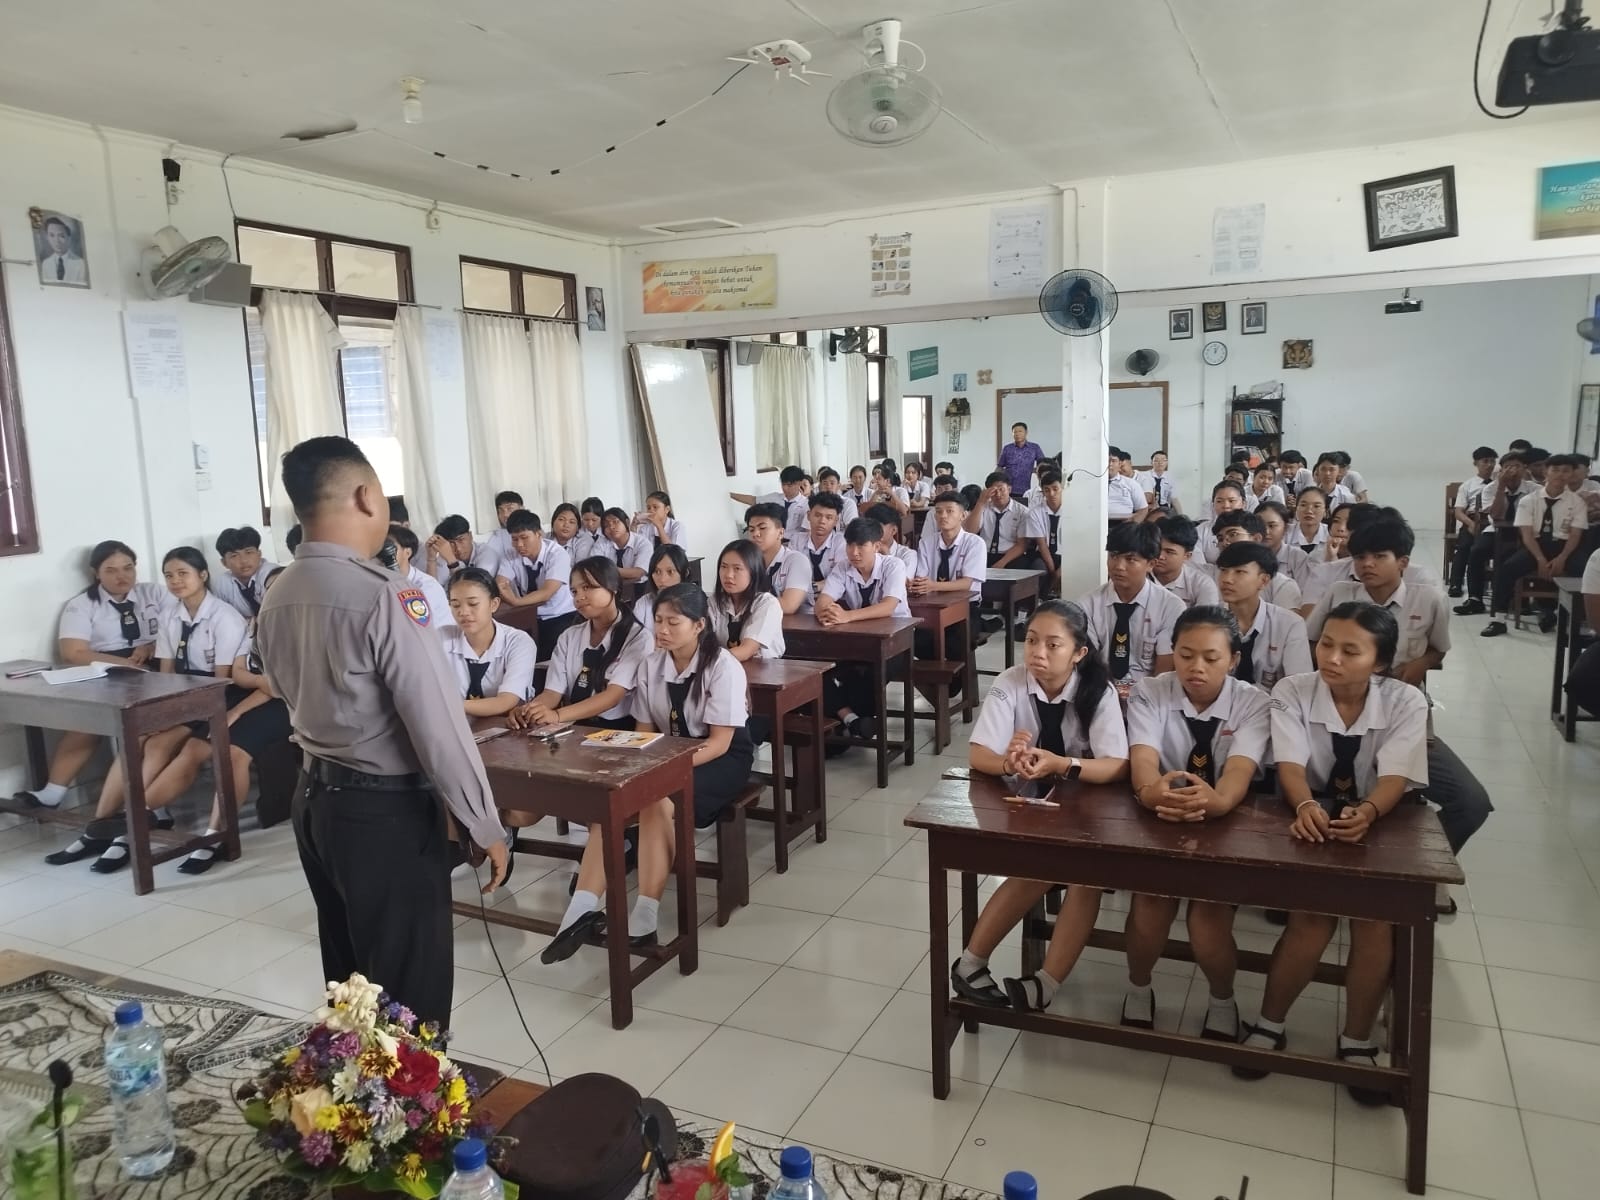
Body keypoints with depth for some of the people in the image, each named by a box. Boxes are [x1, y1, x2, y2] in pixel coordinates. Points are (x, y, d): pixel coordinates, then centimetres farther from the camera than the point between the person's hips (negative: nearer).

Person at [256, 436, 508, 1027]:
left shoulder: (276, 600, 3)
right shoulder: (384, 596, -22)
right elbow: (437, 722, -21)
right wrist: (484, 824, -13)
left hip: (315, 798, 8)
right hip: (387, 811, -8)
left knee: (349, 981, 21)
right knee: (409, 998, 6)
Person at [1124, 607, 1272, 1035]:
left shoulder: (1254, 704, -8)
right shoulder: (1148, 694, -7)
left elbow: (1240, 769, -26)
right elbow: (1142, 757, -24)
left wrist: (1216, 801, -52)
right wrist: (1151, 792, -50)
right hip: (1157, 824, 0)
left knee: (1208, 915, -24)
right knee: (1152, 900, -27)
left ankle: (1222, 1002, 9)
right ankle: (1138, 990, 3)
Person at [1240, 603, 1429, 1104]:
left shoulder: (1407, 703, -7)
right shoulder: (1291, 692, -8)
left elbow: (1395, 777, -19)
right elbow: (1290, 764, -19)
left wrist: (1366, 813, -42)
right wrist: (1306, 807, -43)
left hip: (1376, 827, 1)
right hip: (1308, 825, -1)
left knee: (1376, 918, -25)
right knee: (1313, 915, -25)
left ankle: (1357, 1040, -3)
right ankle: (1269, 1024, -4)